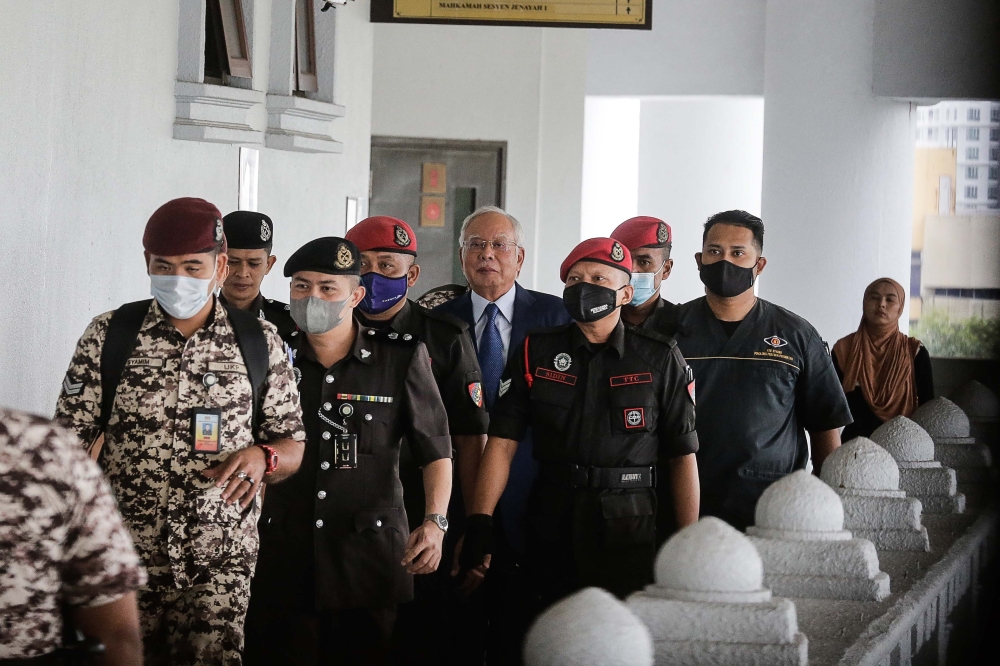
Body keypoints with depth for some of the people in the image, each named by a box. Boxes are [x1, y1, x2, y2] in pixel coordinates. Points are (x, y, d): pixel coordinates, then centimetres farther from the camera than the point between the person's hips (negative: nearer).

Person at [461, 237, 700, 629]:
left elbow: (683, 455, 2)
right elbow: (502, 442, 1)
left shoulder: (660, 359, 2)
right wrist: (480, 523, -9)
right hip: (552, 526, 2)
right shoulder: (536, 352, 6)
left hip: (630, 526, -1)